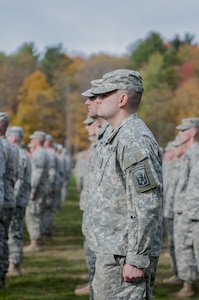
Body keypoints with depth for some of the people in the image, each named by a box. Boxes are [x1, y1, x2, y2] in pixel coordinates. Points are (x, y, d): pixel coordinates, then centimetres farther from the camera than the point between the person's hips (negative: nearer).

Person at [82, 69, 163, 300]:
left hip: (123, 255, -10)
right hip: (109, 250, 11)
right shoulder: (117, 137, 16)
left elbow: (148, 207, -23)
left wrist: (136, 259, -22)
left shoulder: (135, 140, -17)